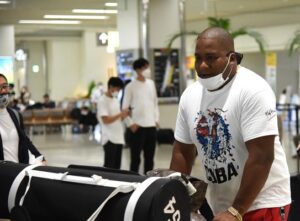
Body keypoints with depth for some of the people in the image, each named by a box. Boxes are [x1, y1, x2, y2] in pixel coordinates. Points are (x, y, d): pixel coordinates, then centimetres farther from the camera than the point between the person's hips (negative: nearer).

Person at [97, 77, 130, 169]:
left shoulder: (116, 100, 16)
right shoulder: (103, 101, -10)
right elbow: (106, 120, -18)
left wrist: (124, 115, 1)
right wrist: (120, 114, -20)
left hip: (119, 138, 8)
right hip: (109, 139, -8)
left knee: (117, 166, 10)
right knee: (109, 167, -7)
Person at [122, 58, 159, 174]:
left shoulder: (151, 83, 11)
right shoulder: (131, 86, -5)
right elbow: (125, 107, -5)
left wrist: (156, 119, 8)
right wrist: (130, 124, -12)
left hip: (151, 125, 5)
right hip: (138, 126, -5)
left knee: (150, 157, 10)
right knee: (135, 157, -2)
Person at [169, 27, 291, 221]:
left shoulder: (253, 91, -18)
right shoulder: (190, 95, 1)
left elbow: (261, 157, -22)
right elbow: (182, 152, 9)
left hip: (262, 203, -6)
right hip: (219, 205, 6)